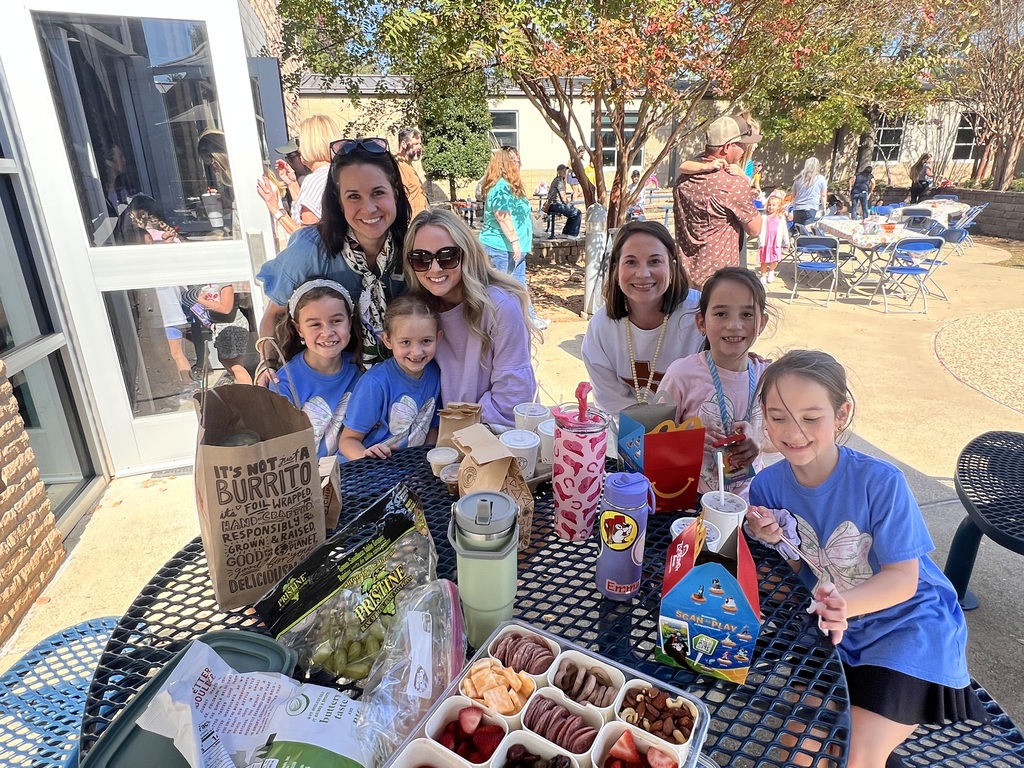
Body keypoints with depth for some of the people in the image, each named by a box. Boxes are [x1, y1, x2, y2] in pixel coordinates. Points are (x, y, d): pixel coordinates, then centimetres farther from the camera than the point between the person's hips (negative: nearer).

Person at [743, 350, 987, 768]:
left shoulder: (881, 482, -24)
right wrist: (775, 542, -25)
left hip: (909, 623, -3)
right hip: (835, 626, 4)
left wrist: (844, 604, -36)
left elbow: (903, 578, -18)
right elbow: (796, 573, -3)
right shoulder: (768, 485, -12)